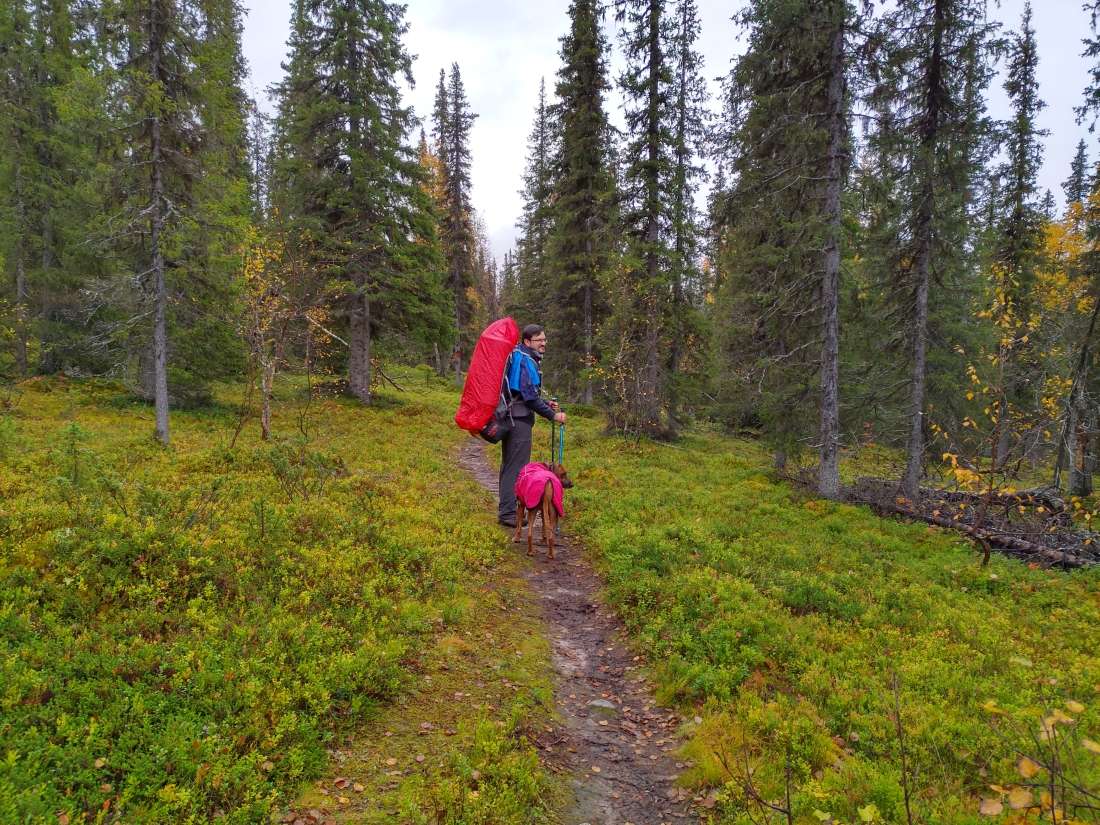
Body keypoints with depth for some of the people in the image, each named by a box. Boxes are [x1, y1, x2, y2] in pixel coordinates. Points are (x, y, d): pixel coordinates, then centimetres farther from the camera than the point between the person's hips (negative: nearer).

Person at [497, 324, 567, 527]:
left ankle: (506, 509, 22)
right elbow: (530, 396, -20)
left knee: (510, 465, 14)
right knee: (517, 466, -7)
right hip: (520, 420, -11)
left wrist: (546, 403, 10)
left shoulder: (520, 358, 15)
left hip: (513, 418, 11)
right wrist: (552, 415, -14)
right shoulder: (525, 361, -16)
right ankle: (507, 512, -3)